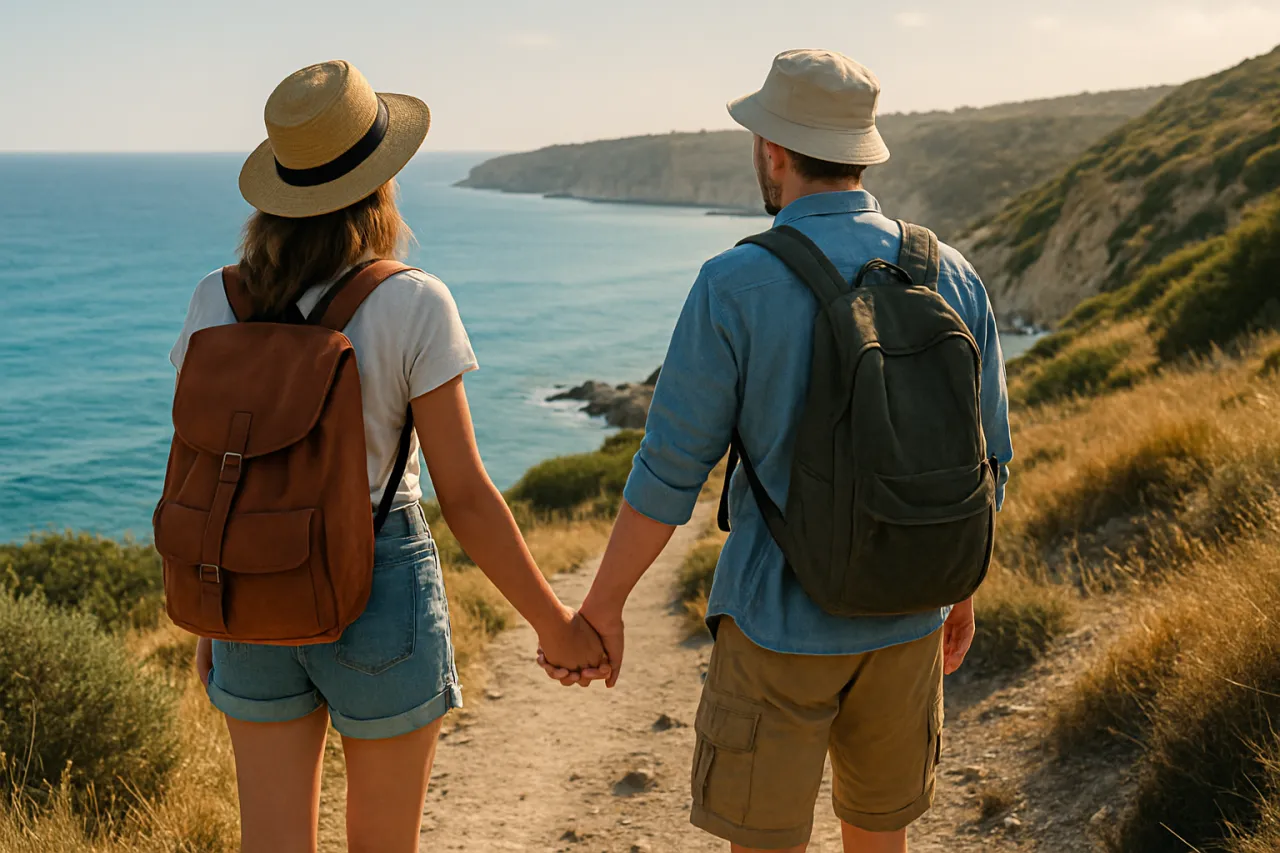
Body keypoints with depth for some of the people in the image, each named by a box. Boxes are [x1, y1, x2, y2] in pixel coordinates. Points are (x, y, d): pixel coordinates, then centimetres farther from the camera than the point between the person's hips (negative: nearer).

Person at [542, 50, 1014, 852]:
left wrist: (602, 608, -3)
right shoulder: (952, 276, -1)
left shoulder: (736, 285, -15)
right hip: (905, 618, 5)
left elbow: (671, 472, -14)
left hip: (780, 621, -4)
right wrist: (961, 586, 20)